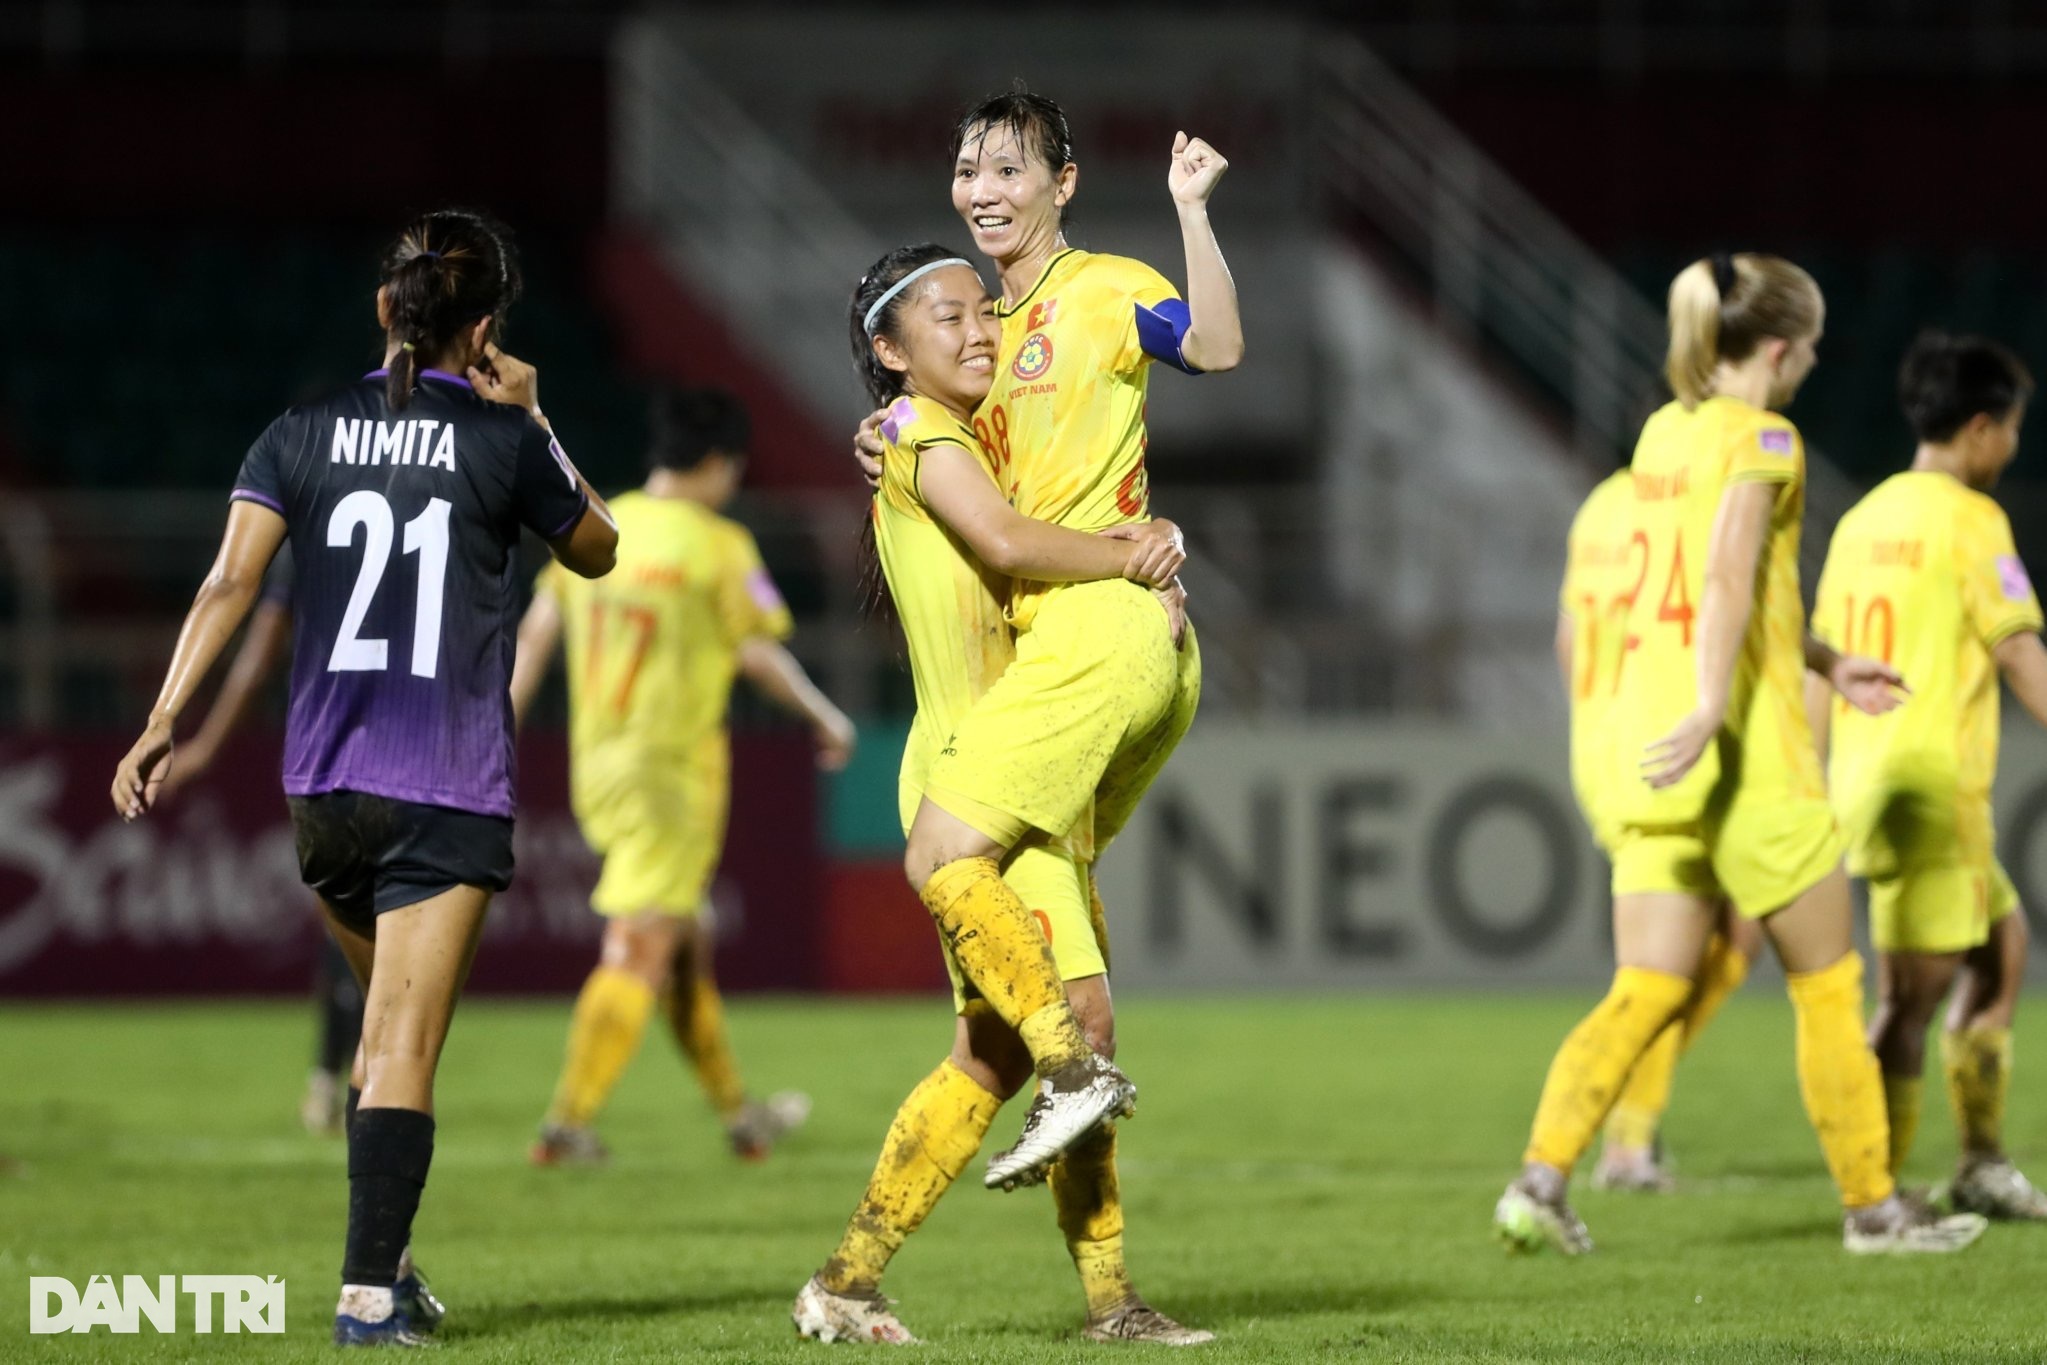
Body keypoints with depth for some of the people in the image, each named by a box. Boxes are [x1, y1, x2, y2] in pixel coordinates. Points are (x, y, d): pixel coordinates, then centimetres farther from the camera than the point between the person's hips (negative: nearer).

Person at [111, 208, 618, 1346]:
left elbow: (230, 582, -6)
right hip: (448, 792, -4)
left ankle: (388, 1263, 22)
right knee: (405, 1049, -6)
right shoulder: (501, 441, -3)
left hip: (324, 784, 4)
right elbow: (598, 549, 14)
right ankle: (371, 1290, -14)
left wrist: (165, 721, -7)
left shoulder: (303, 436, 4)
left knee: (392, 1024, 22)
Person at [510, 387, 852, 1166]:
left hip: (595, 769, 7)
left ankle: (736, 1112, 26)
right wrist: (827, 720, 4)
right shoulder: (718, 546, -10)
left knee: (688, 942, 18)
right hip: (675, 771, -7)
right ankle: (568, 1123, -12)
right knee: (636, 953, -6)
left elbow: (535, 632, 5)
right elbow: (758, 655, -10)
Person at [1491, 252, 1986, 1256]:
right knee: (1826, 986, 6)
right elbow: (1729, 579, -23)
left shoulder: (1663, 433, 15)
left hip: (1650, 744, 7)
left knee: (1648, 989, 4)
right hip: (1747, 751, -7)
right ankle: (1872, 1206, 13)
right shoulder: (1761, 438, -9)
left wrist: (1827, 663, 32)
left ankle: (1540, 1180, -13)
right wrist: (1711, 710, -32)